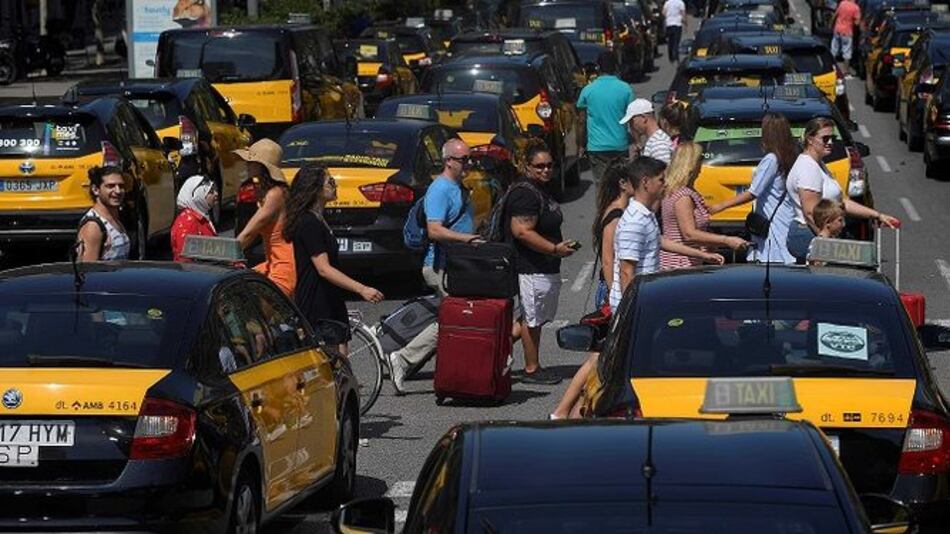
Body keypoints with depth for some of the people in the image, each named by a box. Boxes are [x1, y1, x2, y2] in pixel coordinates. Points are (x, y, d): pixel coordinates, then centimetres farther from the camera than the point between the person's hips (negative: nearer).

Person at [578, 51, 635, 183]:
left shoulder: (588, 90, -1)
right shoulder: (625, 89, -4)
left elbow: (582, 122, 4)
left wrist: (582, 145, 14)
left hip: (596, 146, 0)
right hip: (621, 146, 0)